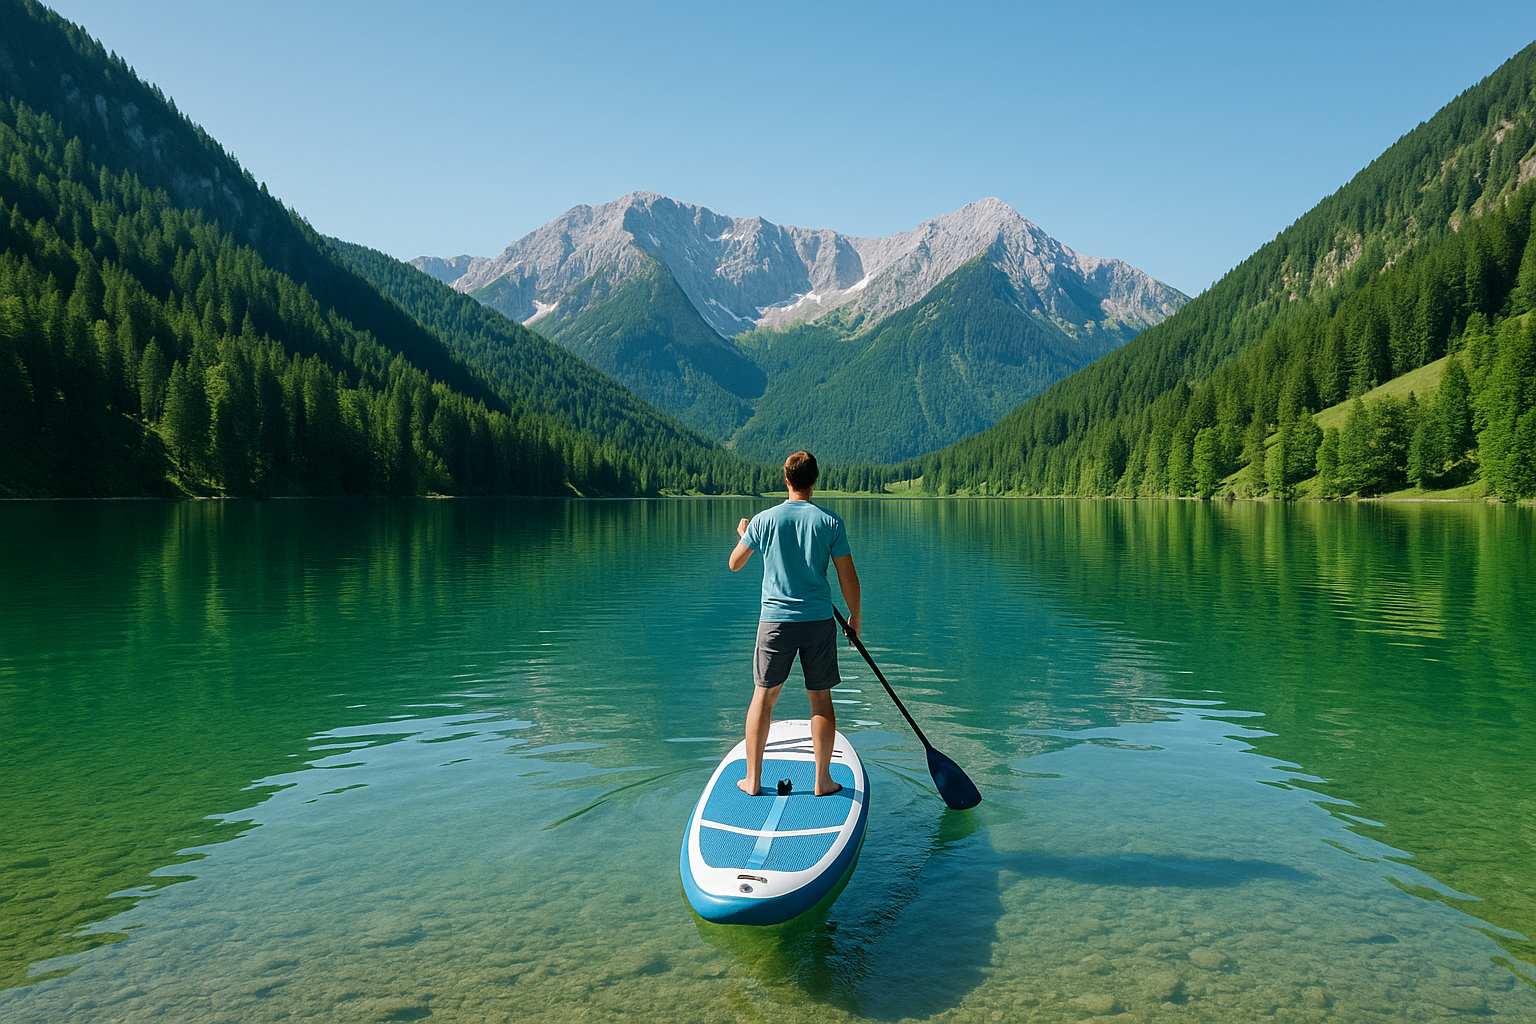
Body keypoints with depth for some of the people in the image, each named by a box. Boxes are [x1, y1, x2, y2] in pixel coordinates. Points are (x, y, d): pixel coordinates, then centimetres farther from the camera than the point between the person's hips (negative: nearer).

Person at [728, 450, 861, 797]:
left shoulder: (763, 520, -4)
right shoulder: (830, 522, -5)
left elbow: (735, 564, 10)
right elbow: (848, 577, -2)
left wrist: (743, 534, 30)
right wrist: (855, 616, 13)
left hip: (775, 621, 0)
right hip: (819, 621, 0)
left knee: (763, 695, 10)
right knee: (821, 698, 9)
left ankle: (753, 779, 14)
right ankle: (823, 780, 15)